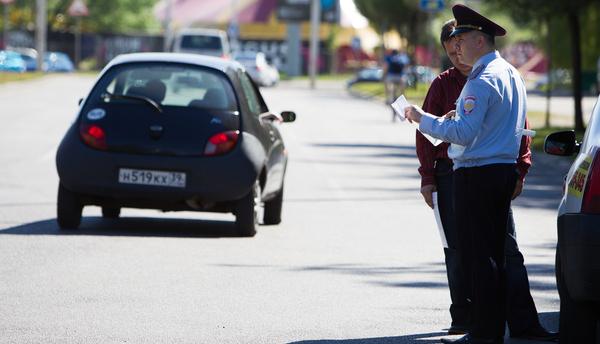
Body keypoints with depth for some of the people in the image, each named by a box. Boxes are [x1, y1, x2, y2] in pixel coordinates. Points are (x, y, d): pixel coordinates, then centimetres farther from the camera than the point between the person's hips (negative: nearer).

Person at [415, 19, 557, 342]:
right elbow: (427, 132, 7)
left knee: (508, 249, -4)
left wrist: (519, 172, 2)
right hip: (452, 176, 1)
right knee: (457, 251, 7)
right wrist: (427, 178, 2)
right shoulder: (443, 84, 6)